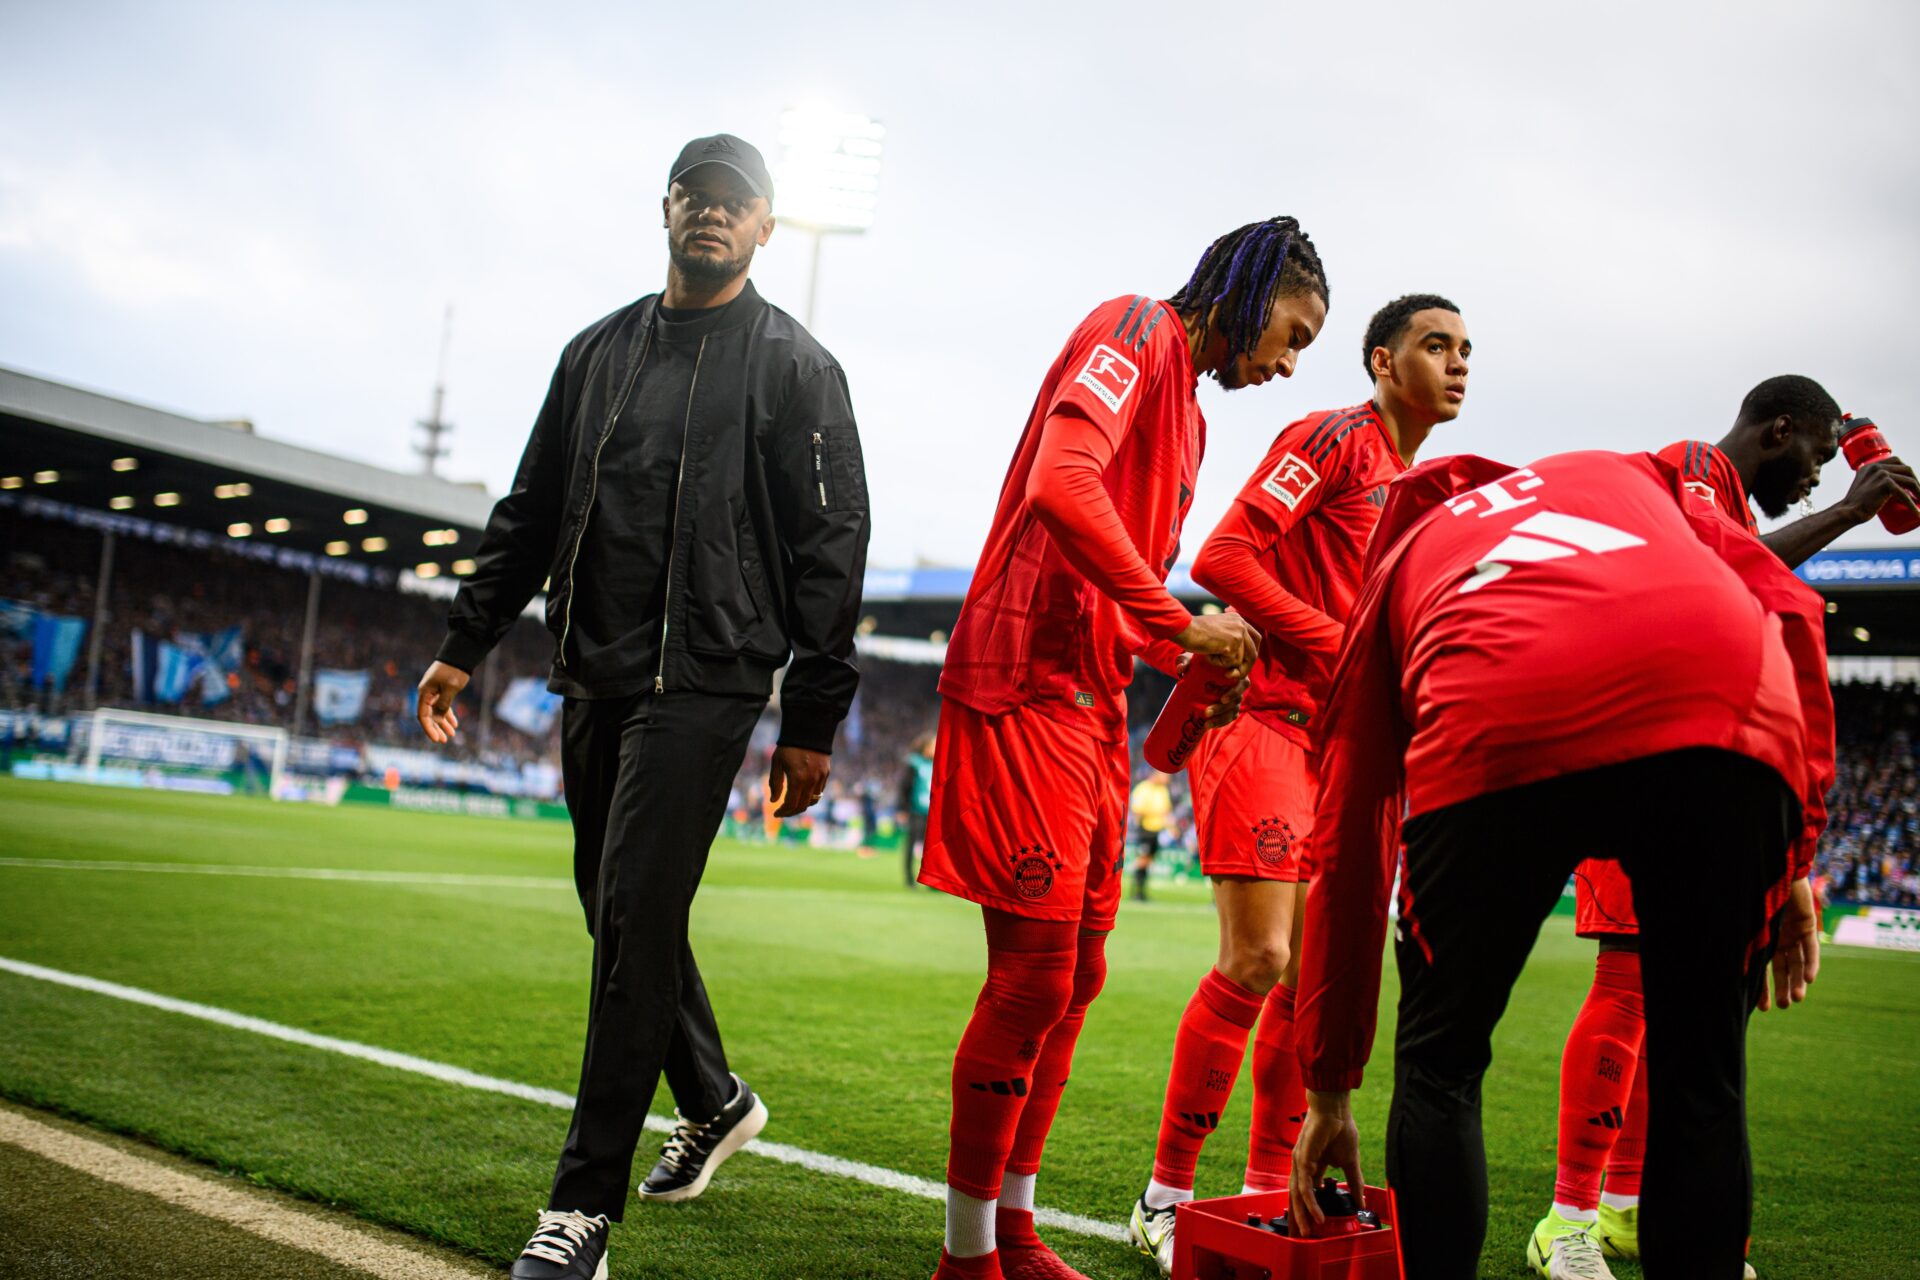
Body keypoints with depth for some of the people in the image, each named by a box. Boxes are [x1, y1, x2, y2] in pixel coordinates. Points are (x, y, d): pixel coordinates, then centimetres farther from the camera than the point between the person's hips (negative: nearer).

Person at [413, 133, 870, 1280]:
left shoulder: (796, 367, 0)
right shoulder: (600, 352, 16)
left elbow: (830, 552, -5)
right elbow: (530, 515, 20)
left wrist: (812, 725, -10)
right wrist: (466, 647, 13)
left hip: (704, 681, -6)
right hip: (592, 679, 6)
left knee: (636, 924, -11)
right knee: (622, 914, 13)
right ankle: (715, 1101, 35)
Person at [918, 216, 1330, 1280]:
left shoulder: (1188, 416, 24)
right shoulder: (1136, 332, -6)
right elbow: (1061, 484, -23)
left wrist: (1187, 663, 7)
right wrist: (1180, 623, -18)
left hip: (1093, 703, 10)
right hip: (1027, 685, -10)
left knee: (1075, 974, 11)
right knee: (1034, 973, -8)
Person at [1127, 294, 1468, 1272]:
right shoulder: (1332, 439, -6)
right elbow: (1222, 557, -15)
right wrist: (1339, 647, -15)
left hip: (1342, 743, 9)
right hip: (1266, 721, -9)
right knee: (1259, 961, -12)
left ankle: (1269, 1193, 18)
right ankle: (1165, 1196, 0)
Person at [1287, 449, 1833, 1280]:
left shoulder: (1398, 564, 36)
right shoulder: (1629, 473, 41)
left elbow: (1346, 847, 34)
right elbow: (1789, 610, 21)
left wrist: (1328, 1096, 40)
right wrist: (1794, 861, 22)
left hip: (1496, 728, -1)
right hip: (1731, 717, 2)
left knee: (1439, 1064, 19)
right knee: (1700, 1080, 18)